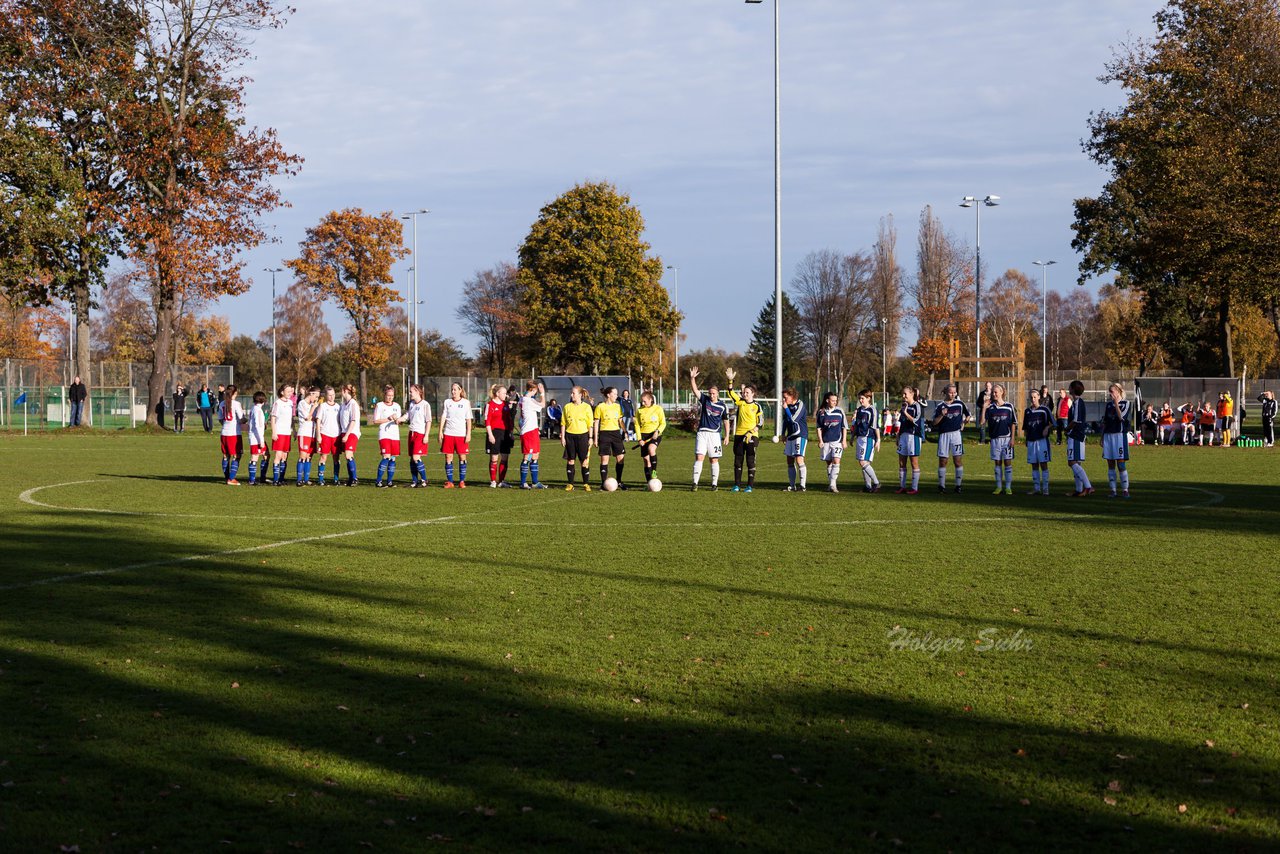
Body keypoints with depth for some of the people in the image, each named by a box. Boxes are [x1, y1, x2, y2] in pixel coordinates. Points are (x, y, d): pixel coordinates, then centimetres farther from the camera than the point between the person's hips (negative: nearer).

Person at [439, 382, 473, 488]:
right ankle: (449, 482, 5)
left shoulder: (466, 403, 4)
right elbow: (443, 417, 9)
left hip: (462, 434, -2)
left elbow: (469, 419, 3)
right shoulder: (447, 402, 9)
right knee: (448, 457, 0)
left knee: (462, 457, -1)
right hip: (448, 434, 2)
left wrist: (468, 434, -4)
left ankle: (462, 481, 5)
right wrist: (440, 432, 0)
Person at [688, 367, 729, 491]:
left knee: (714, 460, 3)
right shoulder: (704, 399, 4)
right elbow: (695, 390, -7)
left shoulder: (722, 406, 2)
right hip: (702, 433, 1)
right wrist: (692, 378, -22)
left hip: (715, 434, -1)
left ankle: (715, 484, 10)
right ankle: (695, 483, -9)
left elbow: (726, 421, 7)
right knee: (699, 457, -8)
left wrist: (727, 436, 1)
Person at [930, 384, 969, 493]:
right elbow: (934, 423, -5)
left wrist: (964, 422, 16)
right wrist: (941, 415, -17)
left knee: (958, 460, -2)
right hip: (944, 434, -1)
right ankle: (941, 485, 11)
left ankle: (959, 484, 5)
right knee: (942, 461, 2)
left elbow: (967, 414, 24)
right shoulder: (940, 406, 0)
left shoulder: (959, 403, 6)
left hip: (956, 433, 1)